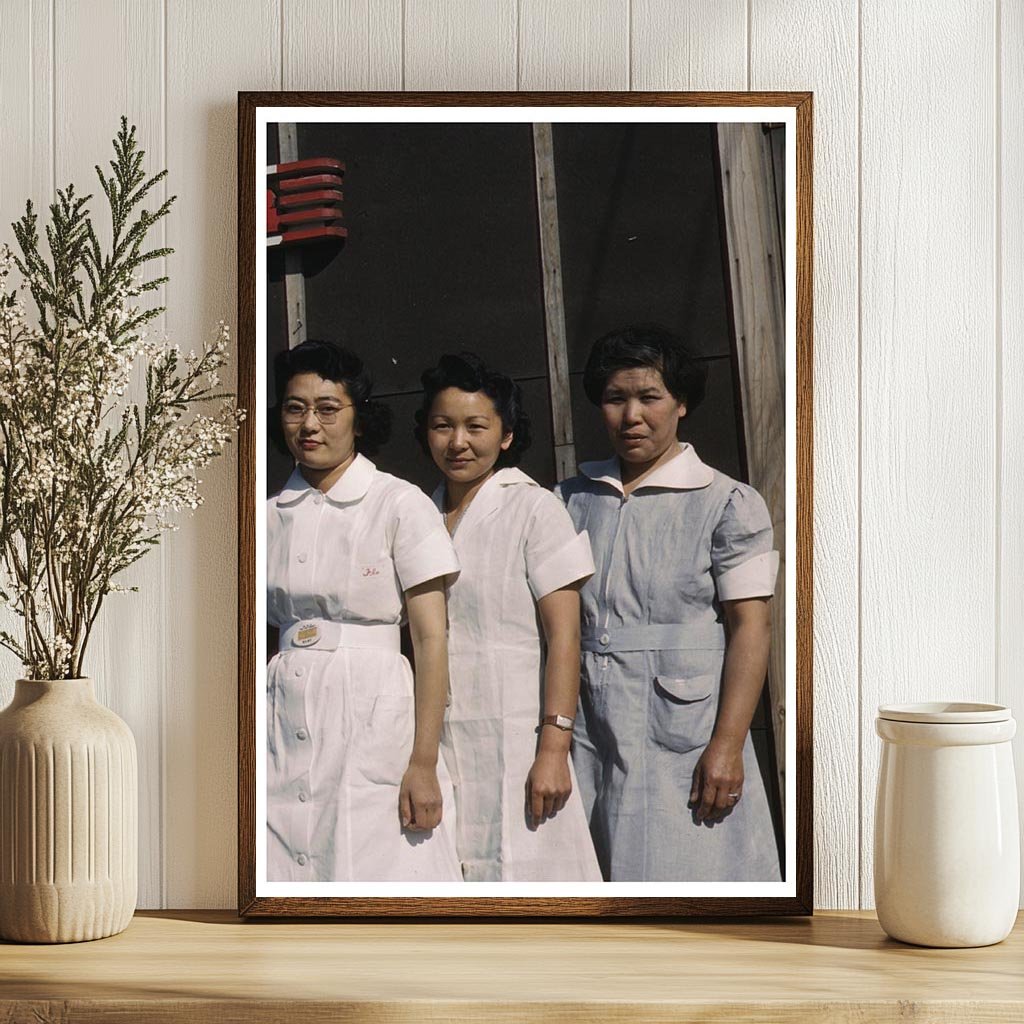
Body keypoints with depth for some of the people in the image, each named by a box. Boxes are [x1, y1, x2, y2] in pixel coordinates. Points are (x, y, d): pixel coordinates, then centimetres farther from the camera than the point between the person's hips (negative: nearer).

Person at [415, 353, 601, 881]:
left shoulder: (533, 508, -3)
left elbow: (563, 635, -9)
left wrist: (553, 749, -17)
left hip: (514, 739, -5)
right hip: (435, 746, 5)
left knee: (516, 868, -7)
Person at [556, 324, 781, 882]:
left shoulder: (728, 503, 0)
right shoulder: (574, 500, 13)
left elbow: (749, 627, -6)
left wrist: (726, 744, -14)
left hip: (685, 740, -4)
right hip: (589, 737, 4)